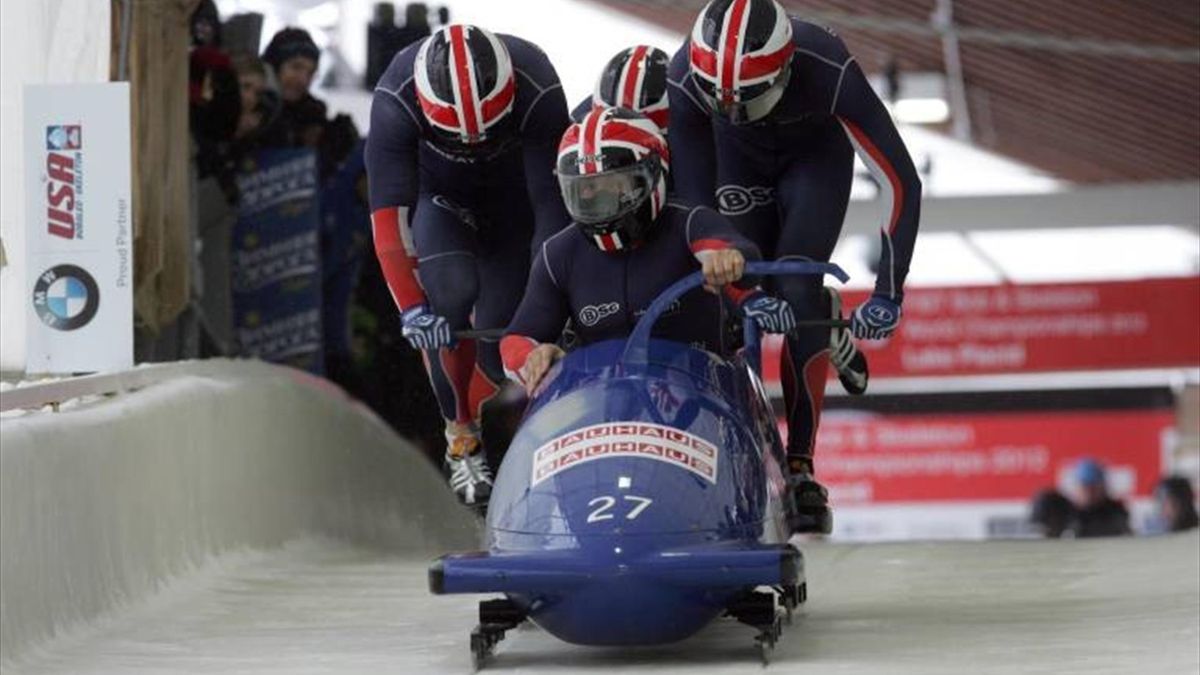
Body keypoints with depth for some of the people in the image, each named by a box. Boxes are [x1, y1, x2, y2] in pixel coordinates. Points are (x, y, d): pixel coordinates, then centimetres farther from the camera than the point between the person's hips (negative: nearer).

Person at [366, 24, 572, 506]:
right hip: (440, 197, -1)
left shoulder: (538, 90, -36)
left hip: (515, 202, 1)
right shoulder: (396, 100, -36)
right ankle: (460, 435, -12)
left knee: (498, 330, -8)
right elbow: (388, 215, -36)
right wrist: (412, 307, -46)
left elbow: (552, 200, -32)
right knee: (453, 294, -27)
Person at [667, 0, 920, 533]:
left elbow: (901, 182, -33)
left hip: (816, 155, -2)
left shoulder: (829, 70, -41)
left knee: (796, 293, -19)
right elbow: (691, 203, -27)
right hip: (740, 162, 2)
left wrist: (889, 294, -35)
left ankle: (800, 470, -16)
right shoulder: (683, 81, -36)